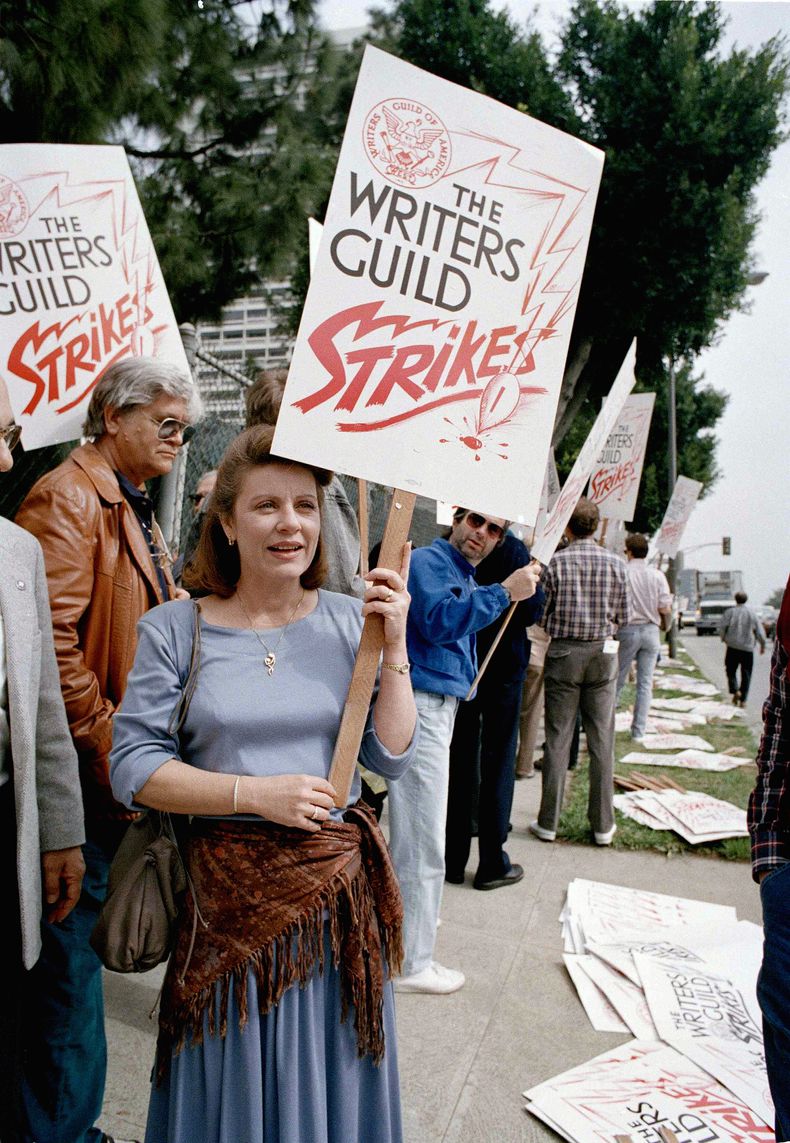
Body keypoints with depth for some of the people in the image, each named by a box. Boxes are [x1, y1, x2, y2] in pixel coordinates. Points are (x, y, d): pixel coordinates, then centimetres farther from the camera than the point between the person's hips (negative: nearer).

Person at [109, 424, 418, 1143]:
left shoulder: (350, 622, -3)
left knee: (328, 1071, 19)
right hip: (232, 889, -1)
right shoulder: (174, 631, -7)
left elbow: (392, 759, -4)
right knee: (235, 1080, 16)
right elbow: (133, 768, -8)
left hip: (339, 884, 2)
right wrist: (255, 794, -18)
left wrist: (393, 646, -16)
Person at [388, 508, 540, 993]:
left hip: (443, 705, 10)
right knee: (423, 839, -5)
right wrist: (504, 591, -26)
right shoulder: (427, 561, -9)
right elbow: (438, 621, -26)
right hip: (421, 703, -10)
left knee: (415, 829, 23)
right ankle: (411, 963, 5)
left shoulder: (466, 577, 20)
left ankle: (409, 913, 41)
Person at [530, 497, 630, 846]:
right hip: (602, 652, 2)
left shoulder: (556, 562, -7)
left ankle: (548, 822, 11)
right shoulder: (616, 564, -1)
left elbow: (539, 614, -5)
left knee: (558, 738, 4)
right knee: (601, 739, 7)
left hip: (563, 653, -1)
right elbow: (624, 617, 3)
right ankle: (603, 824, 15)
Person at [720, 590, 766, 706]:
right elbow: (760, 631, 2)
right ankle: (743, 699, 4)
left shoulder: (729, 612, -1)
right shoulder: (751, 613, 3)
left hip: (732, 647, -1)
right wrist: (762, 645, 14)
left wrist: (724, 639, 9)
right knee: (746, 674, 6)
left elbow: (722, 627, -8)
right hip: (748, 648, 1)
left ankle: (735, 690, -12)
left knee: (731, 671, 11)